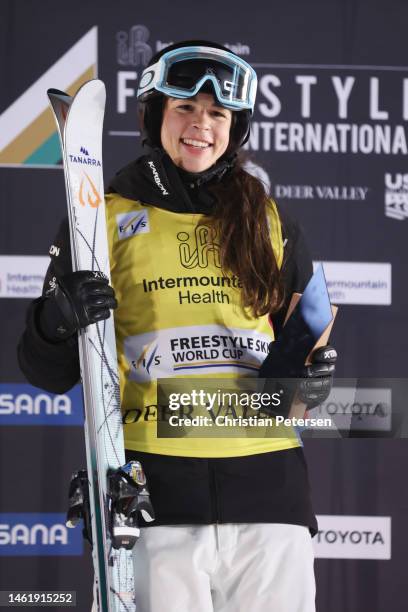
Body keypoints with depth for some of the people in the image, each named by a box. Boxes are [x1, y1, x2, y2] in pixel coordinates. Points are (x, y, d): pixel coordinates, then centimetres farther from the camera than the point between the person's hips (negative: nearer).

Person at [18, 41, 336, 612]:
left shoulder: (271, 223, 15)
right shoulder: (105, 217, 8)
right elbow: (48, 372, 9)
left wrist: (310, 379, 1)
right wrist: (57, 320, -13)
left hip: (267, 482, 2)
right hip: (153, 486, -2)